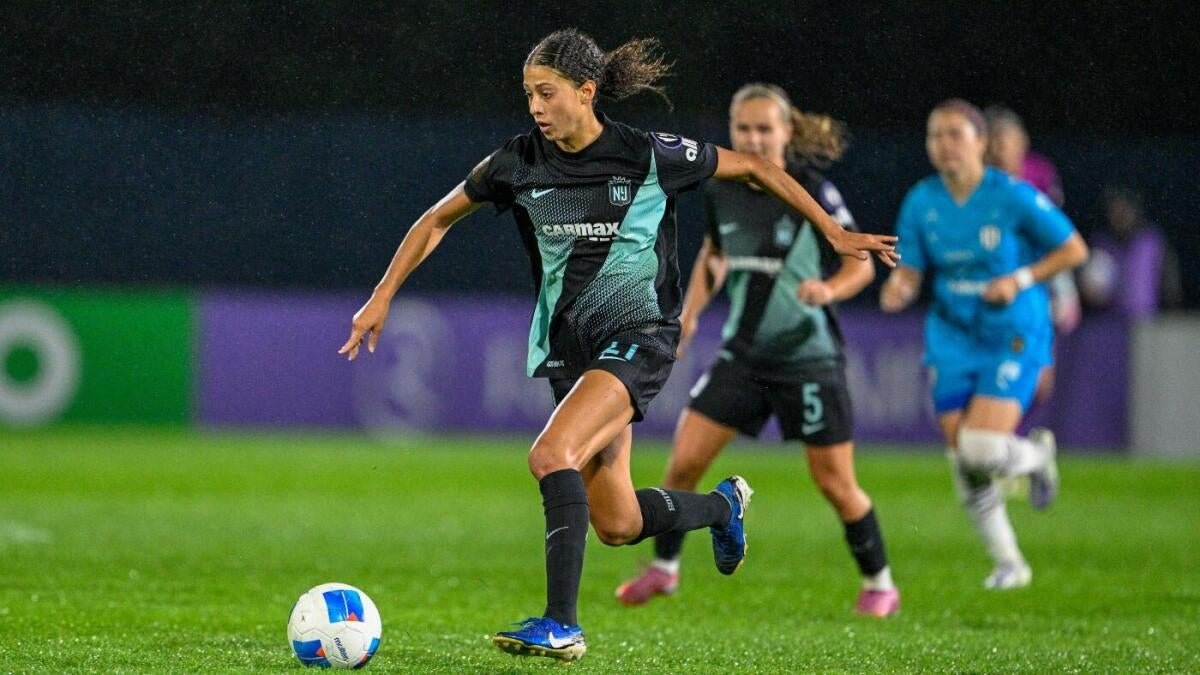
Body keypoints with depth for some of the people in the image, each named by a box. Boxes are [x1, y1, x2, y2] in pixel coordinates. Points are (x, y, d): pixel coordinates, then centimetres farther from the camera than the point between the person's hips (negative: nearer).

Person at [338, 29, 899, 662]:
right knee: (616, 524, 7)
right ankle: (723, 503, 38)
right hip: (569, 343, 5)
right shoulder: (519, 162, -2)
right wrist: (382, 297, 6)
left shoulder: (649, 156, -12)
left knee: (551, 455, -28)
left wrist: (834, 234, 4)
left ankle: (561, 625, -23)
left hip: (638, 335, -5)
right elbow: (437, 220, 12)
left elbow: (756, 168, 1)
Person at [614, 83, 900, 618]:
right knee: (684, 462, -3)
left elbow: (862, 265, -8)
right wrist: (690, 313, 8)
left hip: (809, 358, -4)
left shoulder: (813, 192, -13)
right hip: (743, 354, 4)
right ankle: (663, 568, 17)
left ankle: (879, 583, 21)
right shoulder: (720, 192, 0)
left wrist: (829, 289, -28)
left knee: (835, 483, 1)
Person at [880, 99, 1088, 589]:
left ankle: (1037, 454, 17)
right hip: (953, 340, 4)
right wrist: (898, 291, -21)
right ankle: (1008, 563, 21)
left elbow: (1074, 250, -4)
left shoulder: (1013, 197, -12)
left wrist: (1021, 279, -16)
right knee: (964, 462, 2)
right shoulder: (921, 203, -1)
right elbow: (910, 271, 3)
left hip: (1013, 337, -4)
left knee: (983, 450, -20)